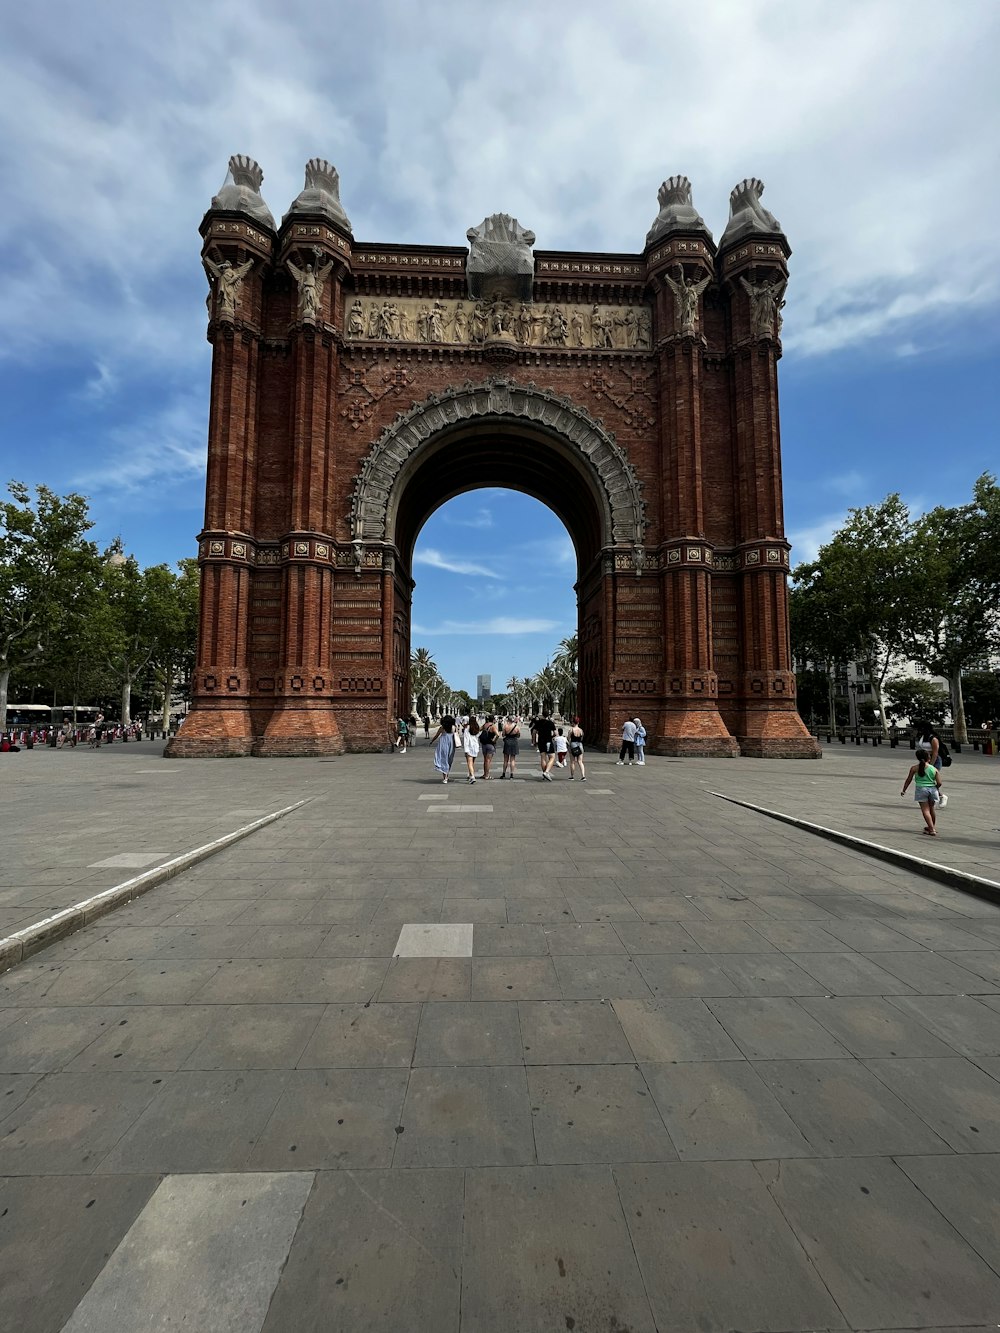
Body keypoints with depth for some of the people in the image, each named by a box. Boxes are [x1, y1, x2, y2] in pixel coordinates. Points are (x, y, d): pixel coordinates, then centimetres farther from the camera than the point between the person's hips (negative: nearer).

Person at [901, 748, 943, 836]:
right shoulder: (934, 769, 1)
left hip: (921, 789, -3)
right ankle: (932, 827, 36)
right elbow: (939, 783, -2)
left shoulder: (915, 768, -3)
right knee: (932, 809, 19)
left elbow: (908, 780, 3)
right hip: (932, 789, 3)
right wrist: (936, 789, 20)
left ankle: (932, 829, -10)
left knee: (925, 810, -1)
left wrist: (903, 790, 13)